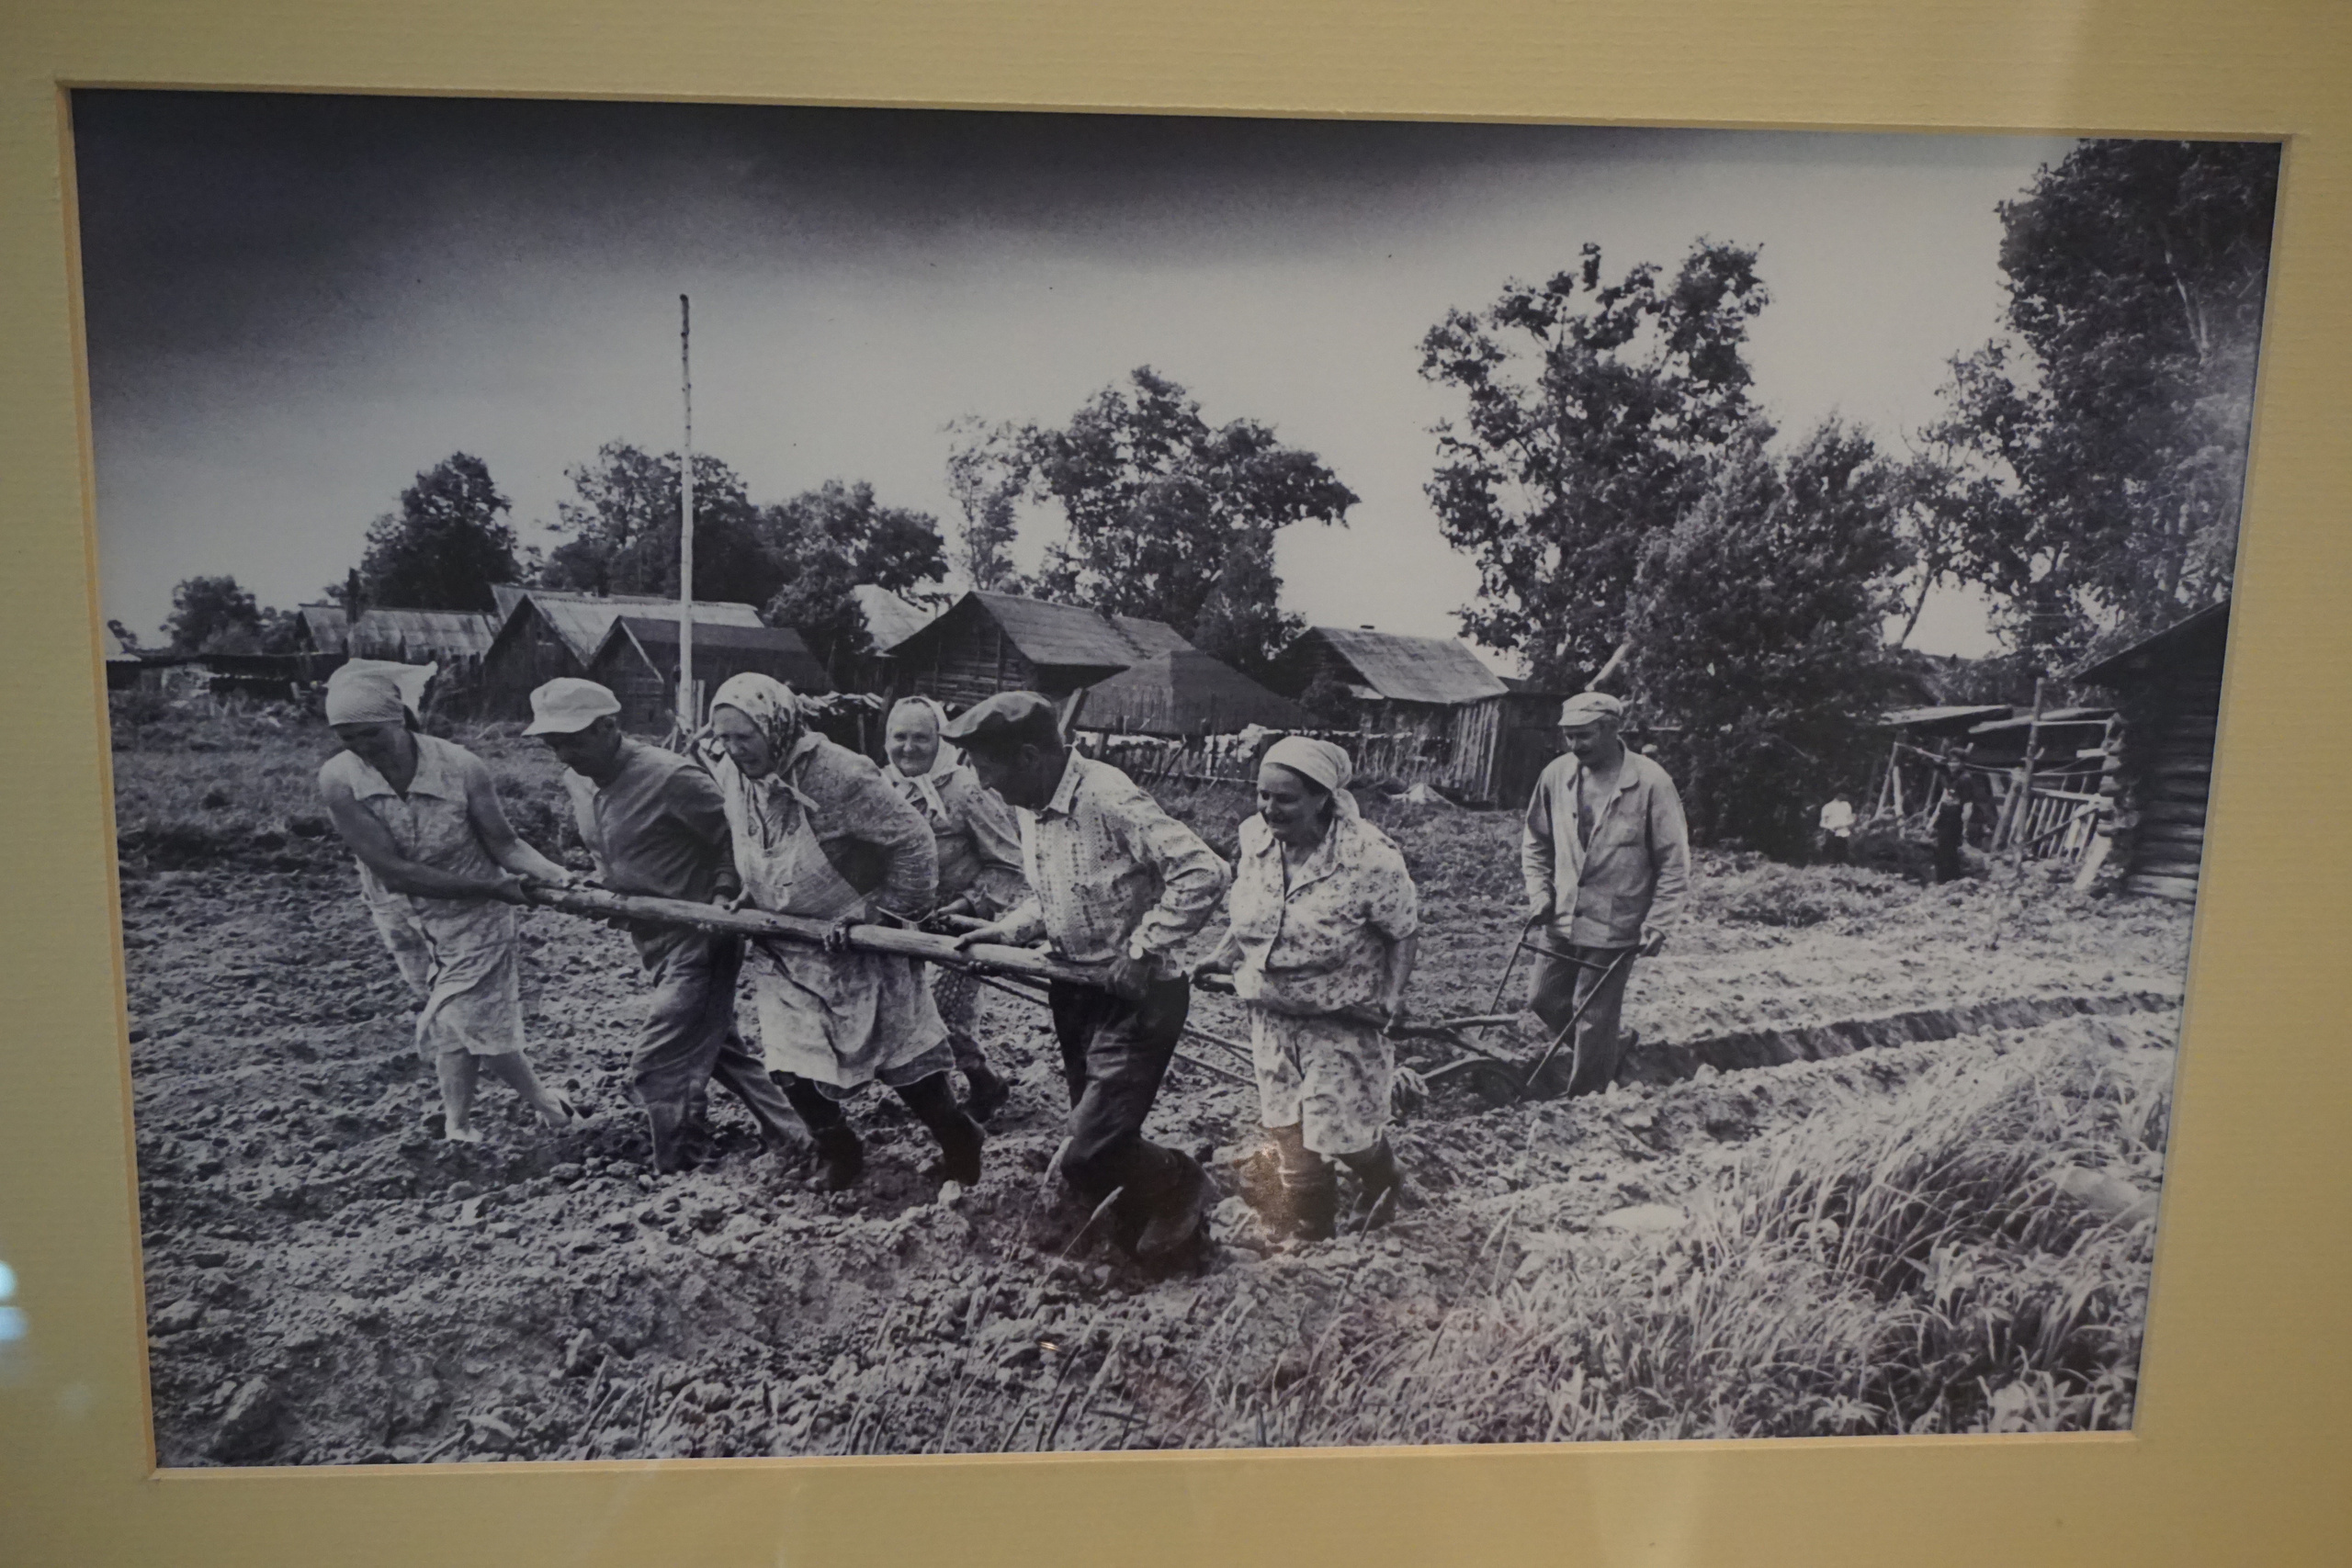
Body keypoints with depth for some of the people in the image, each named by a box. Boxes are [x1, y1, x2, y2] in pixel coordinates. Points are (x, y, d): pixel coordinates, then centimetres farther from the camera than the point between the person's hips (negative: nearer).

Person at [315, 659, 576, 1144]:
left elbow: (504, 844, -14)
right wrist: (494, 887, -26)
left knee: (461, 1025, -2)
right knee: (447, 1024, 12)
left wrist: (555, 875, -34)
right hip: (402, 919, 3)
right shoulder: (337, 780, -22)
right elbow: (393, 871, -24)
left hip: (471, 915, -3)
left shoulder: (461, 768, -24)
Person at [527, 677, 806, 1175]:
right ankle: (790, 1139, 34)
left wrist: (721, 896, -22)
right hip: (656, 943, 9)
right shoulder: (577, 783, 4)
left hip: (699, 940, -9)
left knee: (657, 1070, -8)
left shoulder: (671, 778, -22)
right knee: (719, 1048, 19)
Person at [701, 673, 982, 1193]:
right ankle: (838, 1150, 24)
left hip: (858, 945, -5)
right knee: (790, 1064, -1)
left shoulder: (840, 774, -26)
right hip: (784, 948, 5)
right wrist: (745, 895, 7)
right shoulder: (728, 775, -5)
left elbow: (914, 841, -21)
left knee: (901, 1054, 4)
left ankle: (960, 1145, 26)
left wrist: (892, 911, -17)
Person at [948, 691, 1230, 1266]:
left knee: (1088, 1156, -10)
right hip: (1077, 993, 9)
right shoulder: (1032, 809, 4)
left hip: (1136, 998, -9)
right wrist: (1004, 932, 3)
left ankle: (1180, 1185, 17)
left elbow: (1203, 873, -28)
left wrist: (1143, 948, -25)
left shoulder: (1109, 799, -25)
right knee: (1093, 1138, 18)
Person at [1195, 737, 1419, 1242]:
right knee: (1289, 1133, 11)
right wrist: (1220, 956, 2)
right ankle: (1305, 1233, 30)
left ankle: (1383, 1183, 41)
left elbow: (1405, 933, -11)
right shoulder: (1255, 839, -6)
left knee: (1343, 1130, 6)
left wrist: (1392, 998, -19)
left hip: (1342, 1022, -5)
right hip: (1271, 1016, 5)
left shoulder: (1368, 858, -23)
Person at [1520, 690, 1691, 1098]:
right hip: (1561, 919, 5)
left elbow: (1674, 862, -8)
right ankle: (1609, 1048, 39)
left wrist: (1658, 923, -12)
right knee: (1543, 999, 14)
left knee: (1594, 1019, 3)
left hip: (1615, 927, -5)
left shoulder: (1651, 783, -14)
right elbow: (1536, 842, 11)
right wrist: (1539, 893, 0)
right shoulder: (1557, 774, -3)